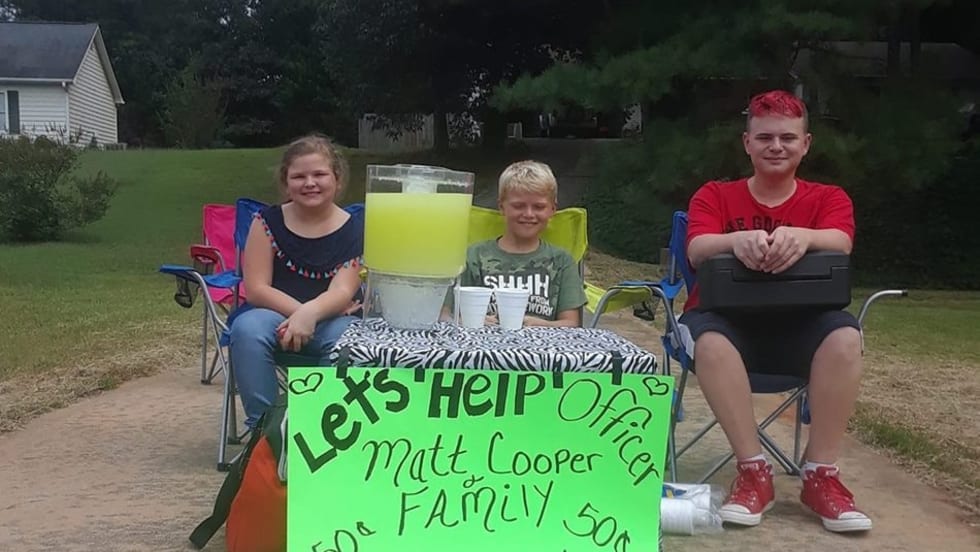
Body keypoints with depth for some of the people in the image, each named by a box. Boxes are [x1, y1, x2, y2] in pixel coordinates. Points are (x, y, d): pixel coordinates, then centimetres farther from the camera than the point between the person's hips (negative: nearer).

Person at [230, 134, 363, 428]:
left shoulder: (355, 229, -2)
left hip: (330, 320, -1)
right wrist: (299, 312, -20)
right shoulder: (268, 221, 1)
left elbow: (343, 292, -14)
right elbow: (256, 289, -4)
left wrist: (310, 314, -36)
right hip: (276, 314, 1)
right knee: (247, 329, -33)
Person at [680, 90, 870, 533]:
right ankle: (753, 471, -26)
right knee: (709, 339, -36)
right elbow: (697, 252, -14)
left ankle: (821, 474, -21)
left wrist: (803, 237, -41)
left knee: (844, 334, -32)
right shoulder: (715, 195, 6)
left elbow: (840, 244, -16)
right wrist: (738, 239, -38)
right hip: (728, 321, -1)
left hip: (797, 329, 1)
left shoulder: (828, 198, 8)